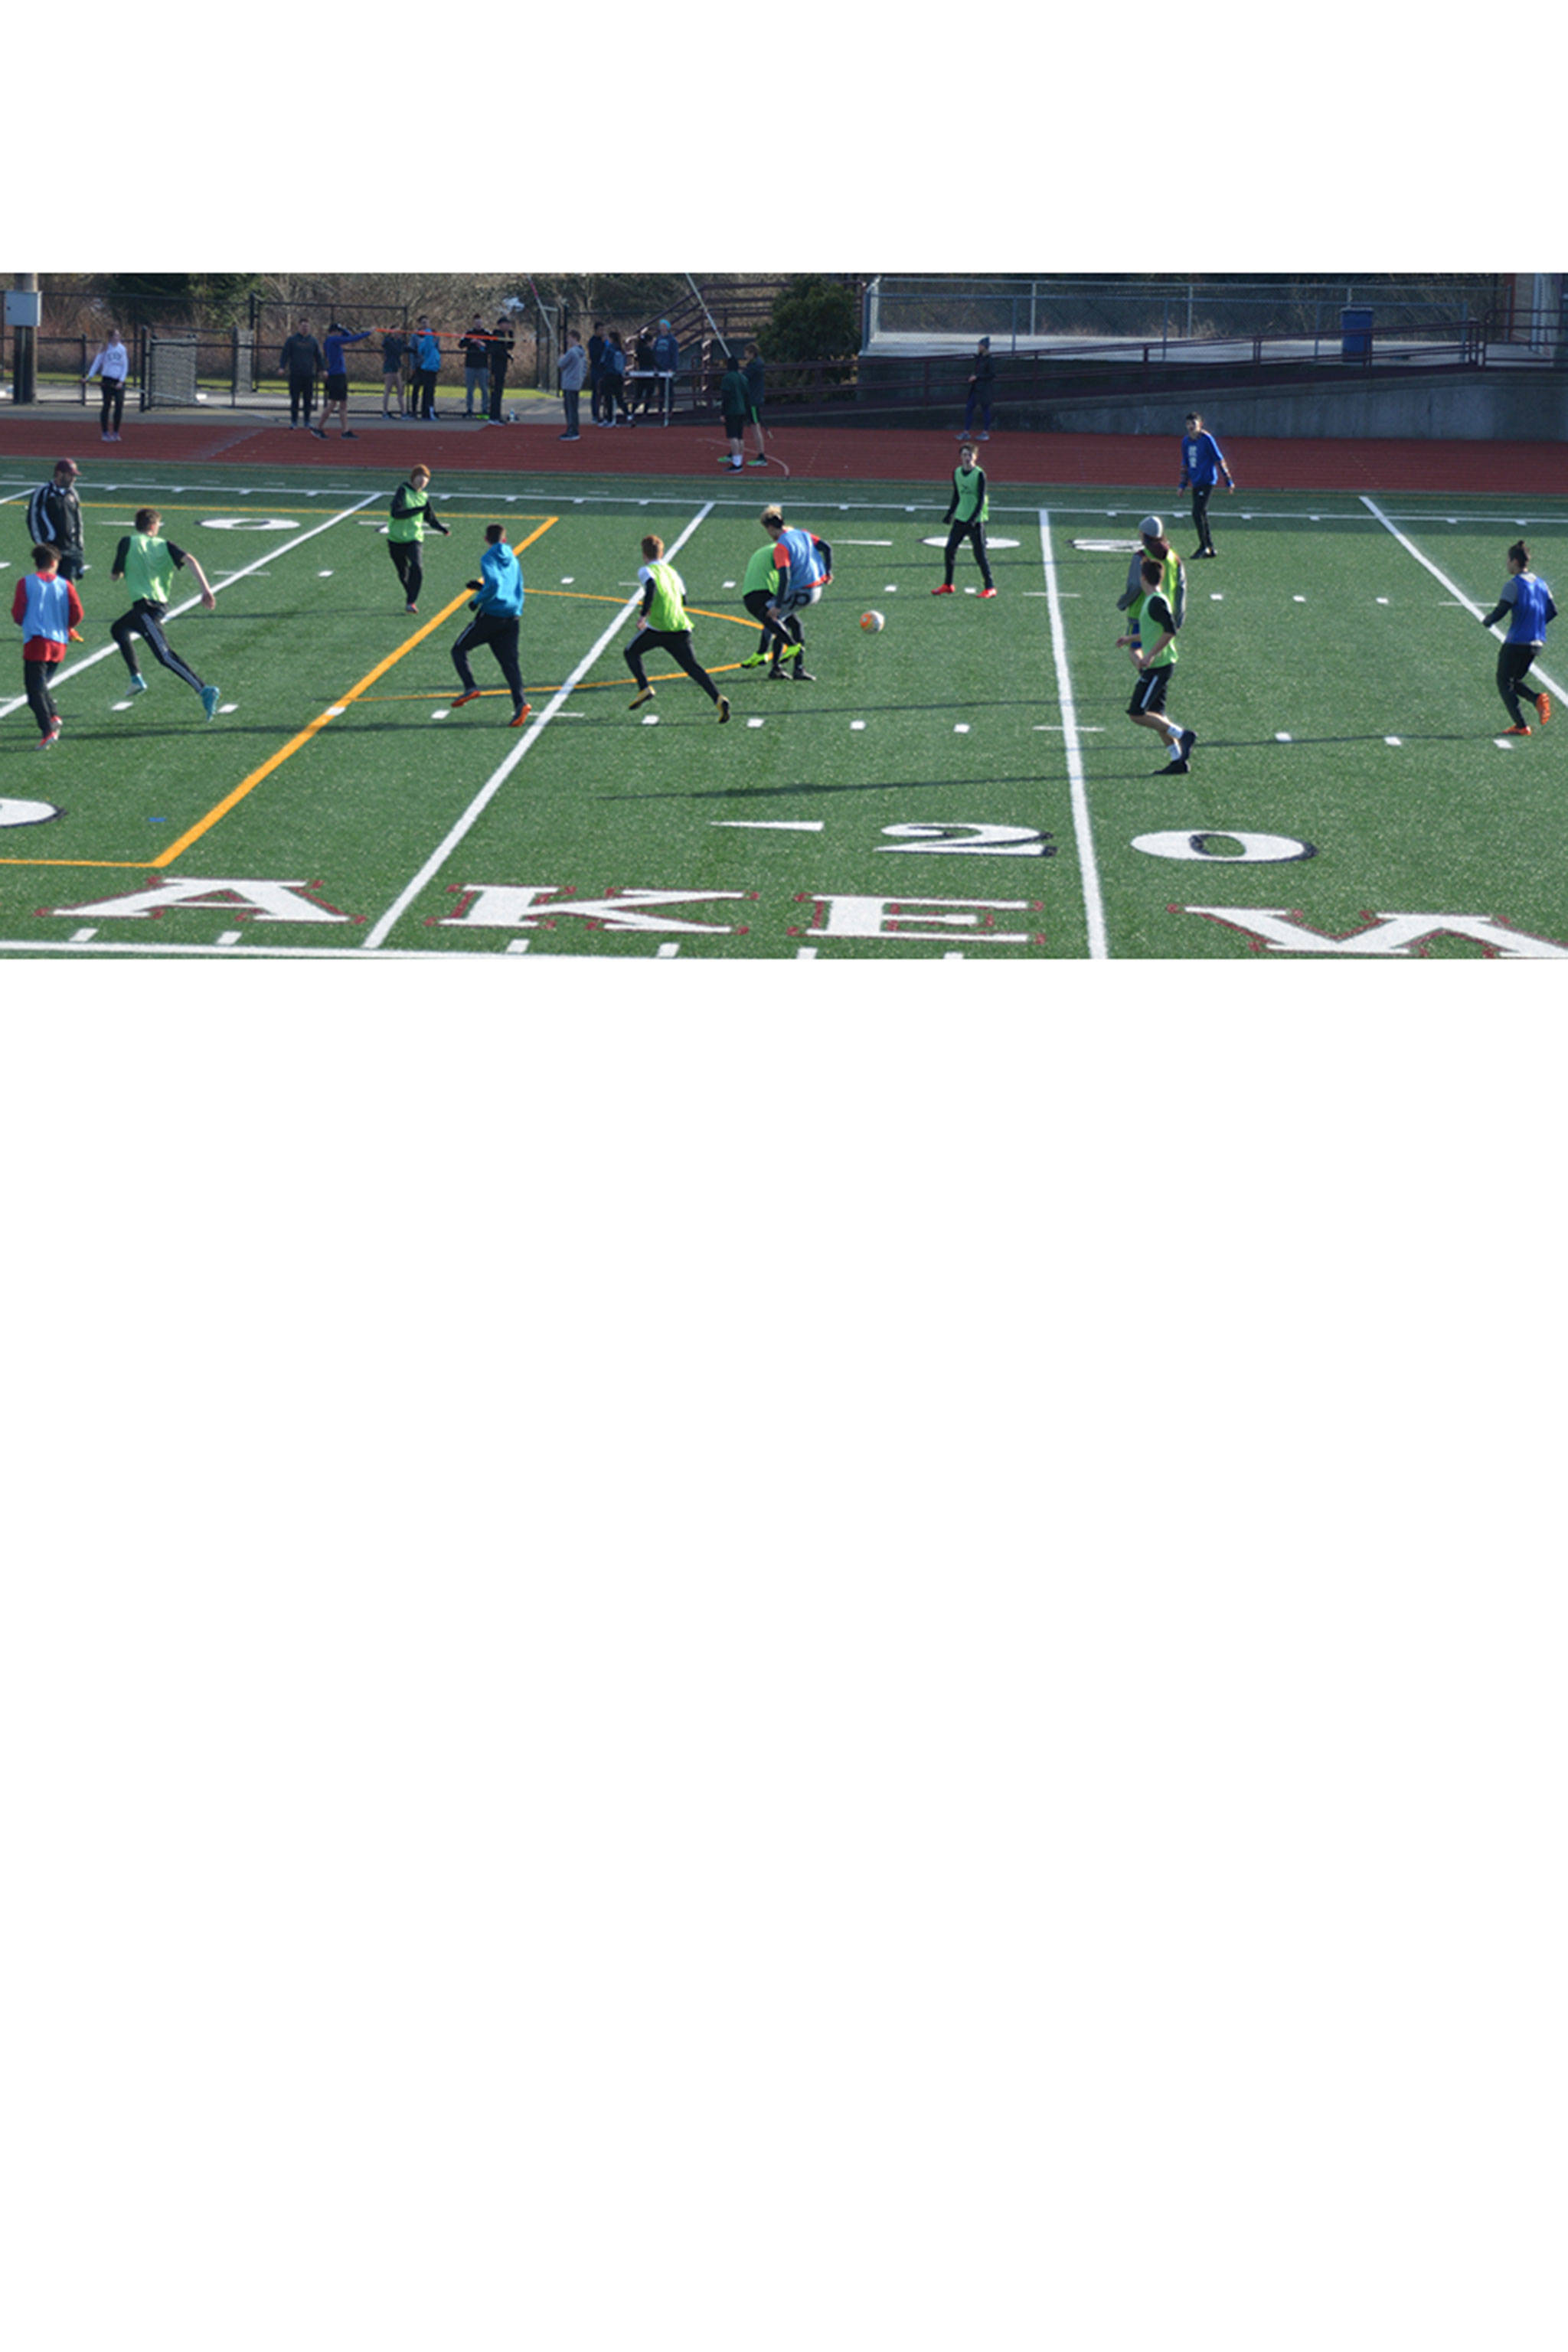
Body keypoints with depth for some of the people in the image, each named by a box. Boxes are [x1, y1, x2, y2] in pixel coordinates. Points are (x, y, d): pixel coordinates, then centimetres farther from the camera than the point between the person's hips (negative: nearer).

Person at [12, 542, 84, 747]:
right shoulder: (65, 585, 6)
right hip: (59, 643, 4)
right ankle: (53, 717, 1)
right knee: (41, 684, 22)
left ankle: (48, 730, -20)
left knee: (34, 689, -6)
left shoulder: (26, 583, 1)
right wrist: (68, 628, 18)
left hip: (36, 641, -4)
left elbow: (17, 612, -2)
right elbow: (77, 612, -1)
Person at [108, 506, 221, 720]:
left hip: (145, 605, -7)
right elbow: (190, 561, -7)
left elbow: (115, 576, 6)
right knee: (118, 629, 31)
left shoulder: (128, 542, 1)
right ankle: (136, 678, 27)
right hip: (161, 604, 7)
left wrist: (117, 573, 31)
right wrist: (206, 590, -14)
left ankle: (204, 690, -33)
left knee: (165, 655, -17)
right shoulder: (164, 545, 10)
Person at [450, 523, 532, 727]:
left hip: (491, 615, -6)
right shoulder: (513, 561, 16)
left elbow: (494, 585, -23)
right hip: (513, 616, 6)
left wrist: (478, 600, -8)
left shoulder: (488, 559, -6)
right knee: (509, 661, 3)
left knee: (459, 650, 10)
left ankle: (470, 688, -7)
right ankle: (520, 702, -16)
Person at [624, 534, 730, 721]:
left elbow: (651, 586, -17)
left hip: (658, 626, -5)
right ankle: (718, 699, -20)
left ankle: (644, 688, -1)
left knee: (632, 653, 18)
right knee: (692, 666, -1)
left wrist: (644, 613, -21)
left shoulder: (646, 570, 4)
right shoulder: (672, 571, 23)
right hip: (681, 627, 5)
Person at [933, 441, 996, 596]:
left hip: (976, 521, -6)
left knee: (980, 554, -6)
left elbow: (981, 499, -13)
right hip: (960, 519, 6)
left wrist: (973, 519, -21)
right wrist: (950, 513, 15)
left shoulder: (979, 474, -10)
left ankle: (990, 587, 1)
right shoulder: (957, 473, 7)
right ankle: (947, 585, 17)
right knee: (949, 550, 4)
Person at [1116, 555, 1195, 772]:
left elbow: (1170, 631, -24)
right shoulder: (1152, 600, 14)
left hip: (1158, 666, -10)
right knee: (1156, 714, 11)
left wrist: (1150, 655, -25)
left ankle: (1183, 735, -10)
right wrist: (1131, 639, 34)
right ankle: (1178, 759, 10)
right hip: (1156, 666, 10)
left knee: (1137, 714, -10)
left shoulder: (1156, 602, -16)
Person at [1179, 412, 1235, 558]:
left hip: (1207, 481, -7)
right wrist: (1183, 484, 19)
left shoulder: (1207, 439, -10)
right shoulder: (1186, 441, 10)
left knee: (1197, 513, -14)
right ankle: (1210, 548, 16)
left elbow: (1219, 460, -7)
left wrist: (1228, 481, -5)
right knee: (1202, 514, 9)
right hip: (1195, 483, 7)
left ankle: (1203, 545, -5)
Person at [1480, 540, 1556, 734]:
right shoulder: (1541, 584, 11)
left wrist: (1487, 622, 0)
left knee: (1504, 683, 4)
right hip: (1536, 643, 8)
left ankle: (1521, 726, -3)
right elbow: (1552, 612, 13)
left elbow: (1501, 611, -19)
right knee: (1514, 681, 21)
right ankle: (1539, 698, -7)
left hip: (1516, 642, -8)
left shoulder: (1513, 584, -12)